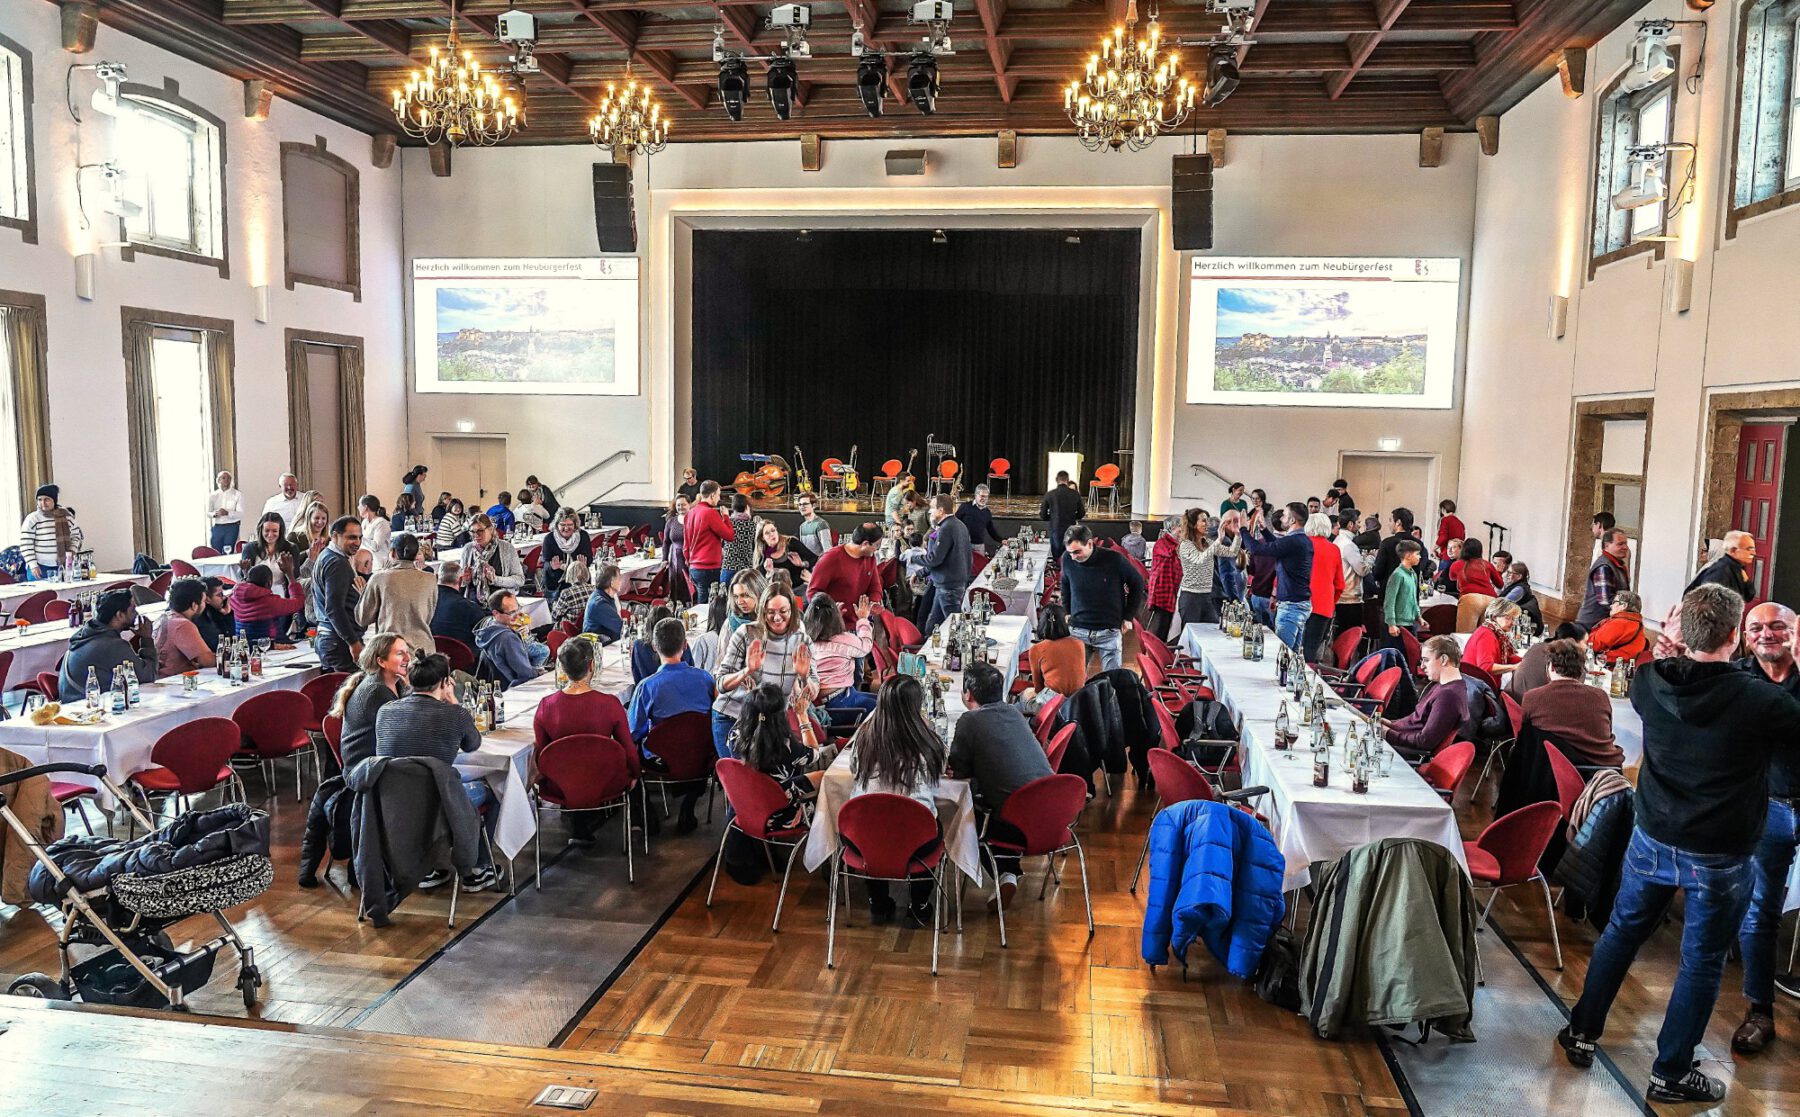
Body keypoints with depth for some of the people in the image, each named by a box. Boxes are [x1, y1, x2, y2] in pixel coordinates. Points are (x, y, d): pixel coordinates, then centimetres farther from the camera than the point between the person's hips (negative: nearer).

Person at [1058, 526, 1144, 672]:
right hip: (1077, 630, 2)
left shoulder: (1114, 559, -15)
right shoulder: (1067, 560, -7)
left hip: (1109, 631, -2)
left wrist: (1128, 617, 2)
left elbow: (1137, 583, 1)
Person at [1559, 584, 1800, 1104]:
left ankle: (1582, 1033, 30)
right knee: (1701, 962, 11)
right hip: (1719, 857, -4)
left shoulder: (1650, 681, -9)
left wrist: (1678, 646, 14)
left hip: (1652, 840, 4)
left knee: (1621, 933, 20)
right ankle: (1671, 1073, 22)